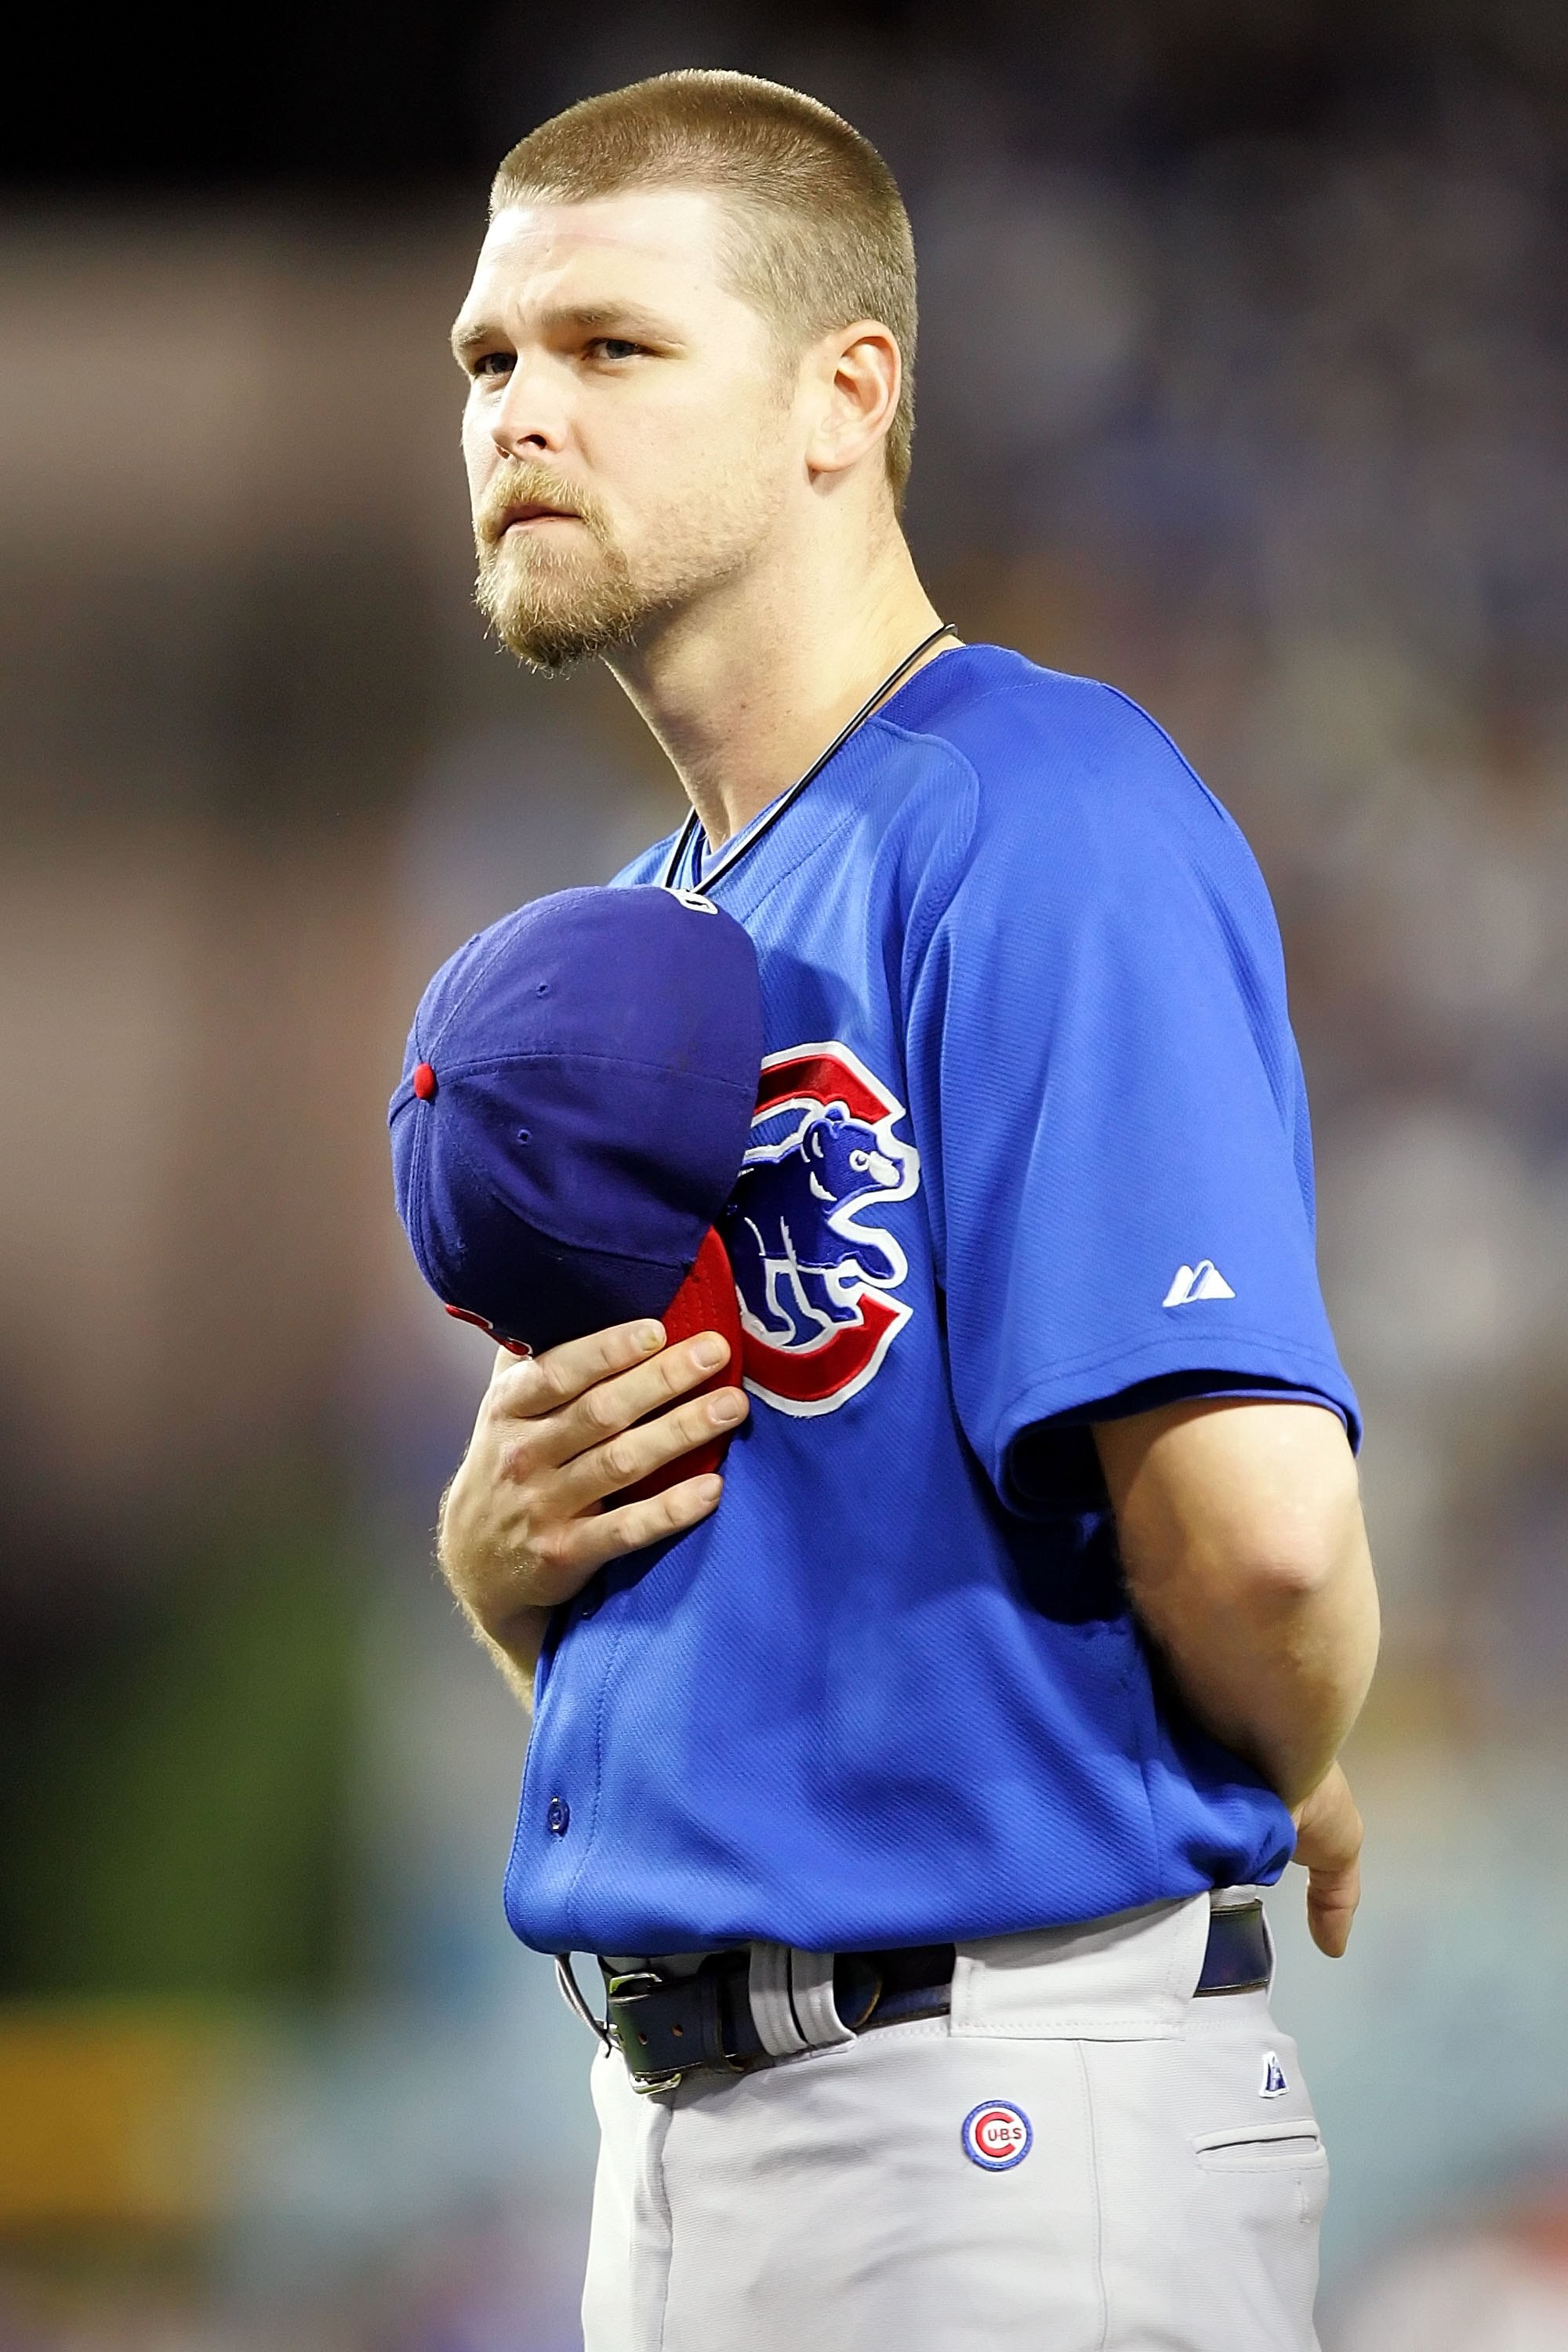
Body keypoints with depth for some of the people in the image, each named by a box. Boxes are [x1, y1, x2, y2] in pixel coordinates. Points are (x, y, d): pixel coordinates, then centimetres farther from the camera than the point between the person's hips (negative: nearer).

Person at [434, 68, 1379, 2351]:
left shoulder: (1047, 834, -15)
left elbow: (1255, 1519, -23)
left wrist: (1302, 1807, -4)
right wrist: (510, 1520, -2)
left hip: (1003, 2102, -8)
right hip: (680, 2111, 8)